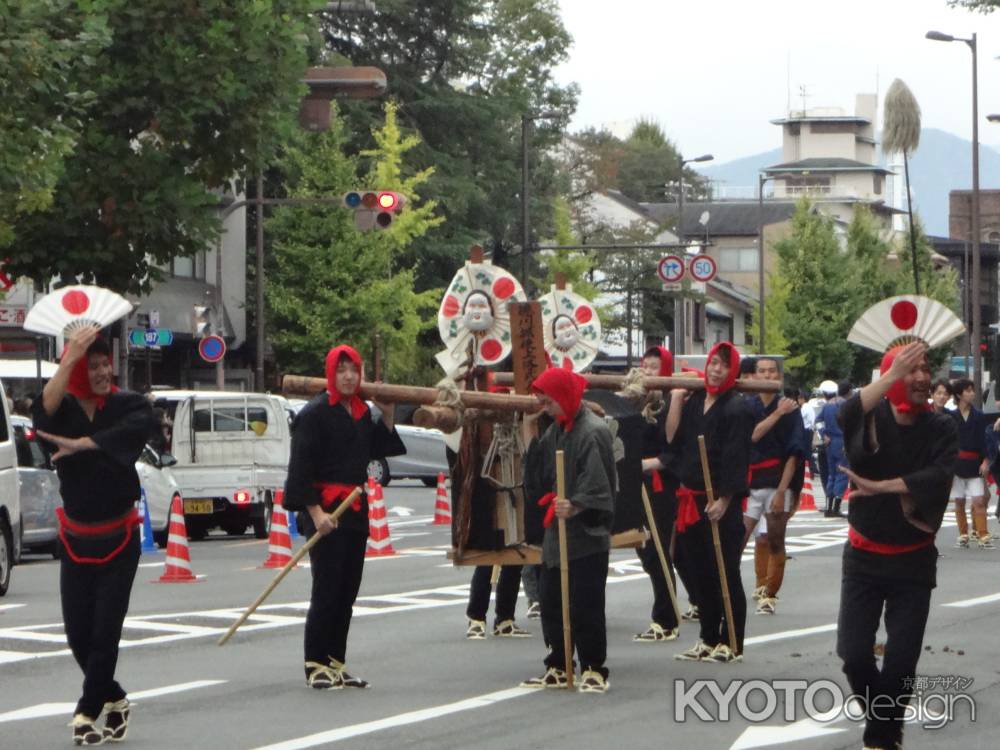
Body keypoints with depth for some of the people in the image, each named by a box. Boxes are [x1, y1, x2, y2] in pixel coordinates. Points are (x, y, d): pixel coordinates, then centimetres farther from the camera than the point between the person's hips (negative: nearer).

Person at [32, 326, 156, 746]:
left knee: (105, 629, -6)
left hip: (119, 538, -2)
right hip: (75, 538, 2)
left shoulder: (128, 405, -5)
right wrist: (70, 358, -30)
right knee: (77, 632, 4)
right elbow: (43, 413, -25)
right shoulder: (64, 409, 0)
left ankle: (88, 712, 4)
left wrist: (79, 444, -36)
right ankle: (114, 699, 26)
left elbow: (137, 425, -29)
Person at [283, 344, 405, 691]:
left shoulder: (361, 412, 12)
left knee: (348, 590, 8)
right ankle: (316, 666, -3)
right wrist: (316, 512, -19)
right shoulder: (315, 413, -10)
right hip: (324, 508, -7)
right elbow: (301, 468, -13)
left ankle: (336, 663, 15)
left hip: (355, 508, 8)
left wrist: (387, 415, 8)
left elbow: (379, 449, 19)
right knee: (327, 590, -9)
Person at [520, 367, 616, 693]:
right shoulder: (555, 430, 15)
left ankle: (593, 669, 2)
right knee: (552, 604, 11)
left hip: (587, 534, -9)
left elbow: (597, 484, -22)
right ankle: (558, 668, 20)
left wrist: (575, 506, -33)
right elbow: (540, 476, 22)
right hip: (557, 531, 9)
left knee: (585, 605, -6)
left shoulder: (593, 431, -14)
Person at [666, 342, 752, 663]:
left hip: (722, 504, -7)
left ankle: (732, 644, 3)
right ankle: (708, 639, 20)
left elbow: (736, 459, -12)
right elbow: (673, 440, 4)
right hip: (691, 500, 7)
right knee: (701, 573, 12)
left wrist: (723, 501, -16)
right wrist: (676, 401, 2)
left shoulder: (737, 408, -8)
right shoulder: (693, 402, 11)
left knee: (726, 574, -2)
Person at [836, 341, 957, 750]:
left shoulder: (941, 429, -4)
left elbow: (938, 477, -23)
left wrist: (881, 487, -28)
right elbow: (847, 415, -33)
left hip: (913, 560, 0)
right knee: (853, 654, -6)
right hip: (864, 556, 0)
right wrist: (894, 374, -42)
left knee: (902, 659, -3)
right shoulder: (870, 417, -7)